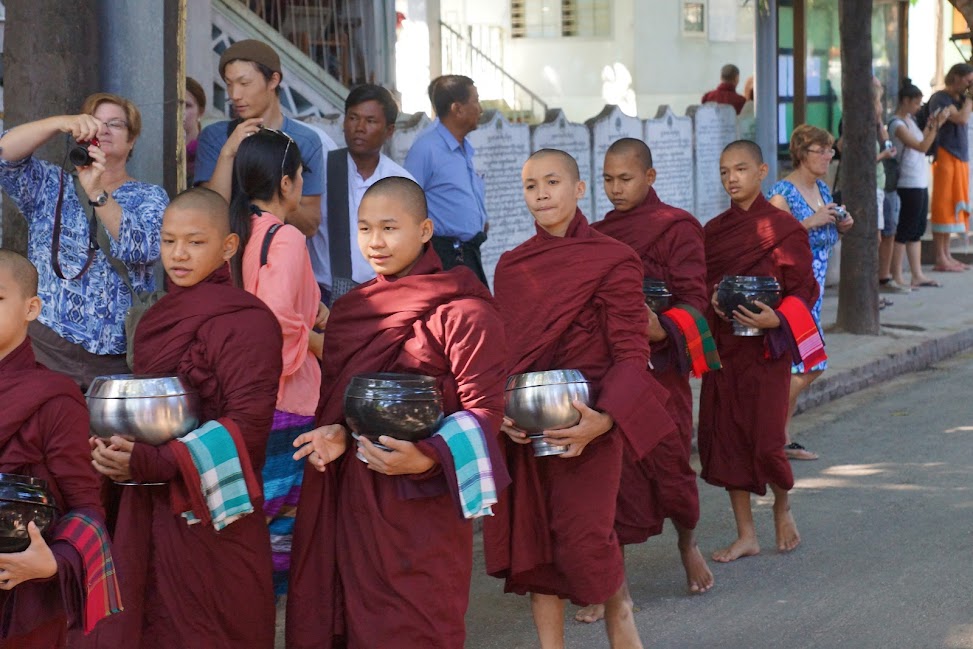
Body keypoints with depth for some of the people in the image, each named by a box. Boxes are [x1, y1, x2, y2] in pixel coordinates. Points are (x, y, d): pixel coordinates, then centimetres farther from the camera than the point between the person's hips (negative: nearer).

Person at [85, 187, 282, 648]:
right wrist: (118, 451, 0)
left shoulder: (247, 320, -10)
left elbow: (248, 423, -18)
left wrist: (149, 462, -25)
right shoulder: (156, 319, 14)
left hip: (212, 514, -7)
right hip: (146, 513, 7)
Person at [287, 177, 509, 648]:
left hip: (422, 500, -6)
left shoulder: (462, 311, -9)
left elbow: (485, 409, -12)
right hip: (351, 498, 6)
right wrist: (335, 434, -4)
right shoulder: (348, 311, 12)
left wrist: (425, 458, -26)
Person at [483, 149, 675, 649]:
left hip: (585, 425, -5)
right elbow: (499, 351, 12)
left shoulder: (612, 260, -6)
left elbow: (631, 355, -9)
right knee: (532, 542, 6)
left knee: (583, 541, -7)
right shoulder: (512, 266, 9)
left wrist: (605, 418, -24)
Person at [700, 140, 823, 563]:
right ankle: (746, 536, 14)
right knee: (726, 438, 4)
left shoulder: (783, 228, -6)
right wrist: (712, 299, -7)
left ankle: (782, 509, 25)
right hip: (721, 348, 5)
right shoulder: (713, 231, 9)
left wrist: (776, 318, -22)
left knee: (766, 441, -6)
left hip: (765, 348, -5)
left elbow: (805, 291, -5)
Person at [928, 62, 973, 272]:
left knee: (953, 207, 10)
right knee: (943, 206, -7)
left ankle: (947, 256, 15)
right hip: (946, 156, -9)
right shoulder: (940, 98, -10)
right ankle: (940, 259, -6)